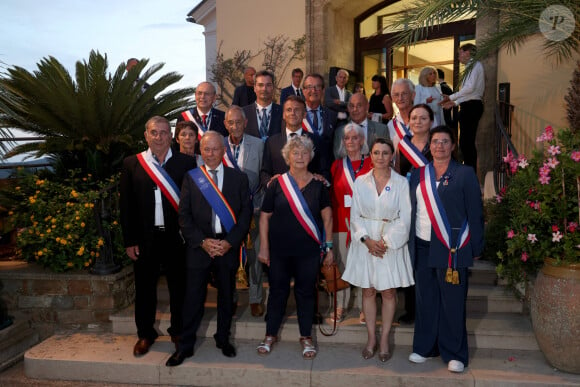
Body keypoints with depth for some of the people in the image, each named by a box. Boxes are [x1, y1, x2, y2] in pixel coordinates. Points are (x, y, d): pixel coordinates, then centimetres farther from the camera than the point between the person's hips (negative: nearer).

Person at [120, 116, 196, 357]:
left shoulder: (186, 163, -1)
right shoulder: (132, 164, 3)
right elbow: (126, 205, 2)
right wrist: (129, 241, -1)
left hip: (177, 236, -1)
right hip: (145, 238, 1)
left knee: (179, 287, 11)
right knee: (145, 288, 12)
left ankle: (179, 332, 30)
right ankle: (145, 334, 30)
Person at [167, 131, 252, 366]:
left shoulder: (239, 178, 4)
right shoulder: (191, 178, 4)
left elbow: (246, 214, 0)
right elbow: (184, 215, -1)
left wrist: (229, 242, -10)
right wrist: (202, 241, -11)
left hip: (228, 247, 1)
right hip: (198, 247, -1)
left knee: (226, 296, 13)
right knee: (193, 298, 3)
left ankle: (223, 340, 31)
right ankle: (185, 346, 17)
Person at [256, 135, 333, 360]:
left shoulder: (318, 185, 1)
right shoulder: (277, 184, -2)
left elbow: (327, 217, 5)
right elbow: (264, 217, 2)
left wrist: (329, 247, 2)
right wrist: (264, 247, -1)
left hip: (308, 250, 0)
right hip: (279, 250, 0)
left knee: (306, 291, 8)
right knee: (277, 290, 10)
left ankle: (306, 337, 25)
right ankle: (270, 334, 27)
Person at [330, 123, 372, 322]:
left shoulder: (372, 164, 4)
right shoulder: (337, 165, 12)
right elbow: (332, 195, 12)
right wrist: (331, 219, 3)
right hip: (341, 222, 2)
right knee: (341, 263, 4)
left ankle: (364, 307, 12)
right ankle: (340, 306, 15)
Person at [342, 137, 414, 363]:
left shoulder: (401, 183, -3)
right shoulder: (360, 182, 2)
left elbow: (405, 219, -5)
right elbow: (355, 215, 1)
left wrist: (385, 242, -12)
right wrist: (367, 239, -12)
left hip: (392, 244, -1)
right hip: (365, 243, 2)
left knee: (388, 292, 6)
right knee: (368, 291, 9)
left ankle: (384, 339, 20)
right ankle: (371, 338, 23)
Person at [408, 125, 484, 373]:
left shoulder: (465, 174, 0)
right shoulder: (418, 174, 11)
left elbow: (475, 213, -1)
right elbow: (412, 210, 12)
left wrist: (476, 247, -3)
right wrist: (410, 244, 8)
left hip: (453, 249, -3)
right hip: (423, 248, 4)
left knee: (453, 302, 2)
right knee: (425, 300, 11)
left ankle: (454, 354, 16)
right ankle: (425, 347, 25)